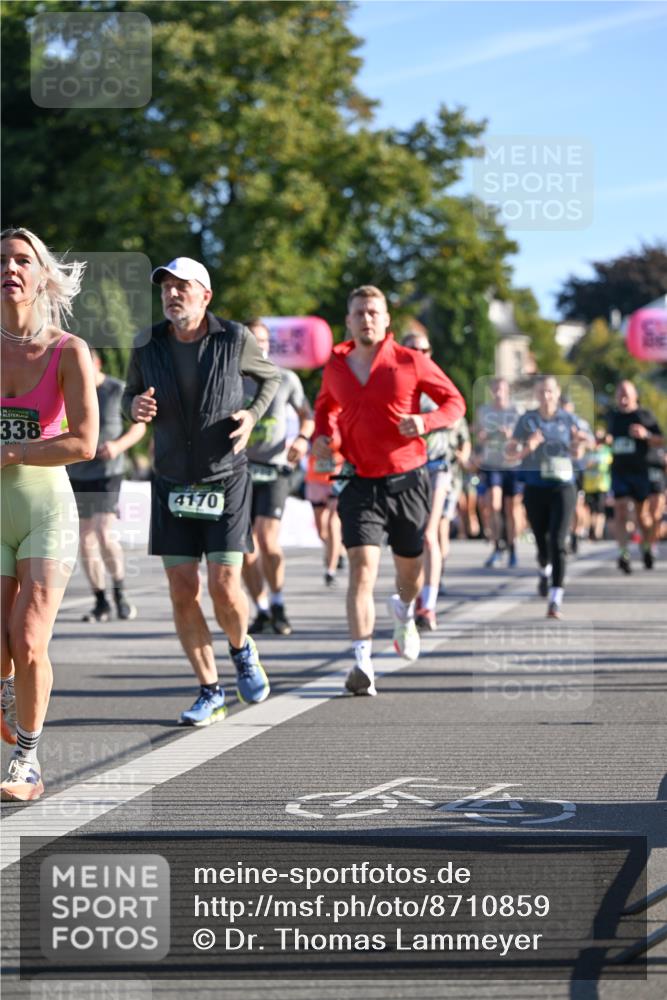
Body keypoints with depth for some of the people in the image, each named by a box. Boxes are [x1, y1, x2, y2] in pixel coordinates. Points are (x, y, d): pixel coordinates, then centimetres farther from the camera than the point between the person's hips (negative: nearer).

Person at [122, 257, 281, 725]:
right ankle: (211, 692, 13)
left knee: (224, 587, -10)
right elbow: (131, 393, 12)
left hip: (226, 481, -2)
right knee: (183, 592, 0)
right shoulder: (148, 345, -5)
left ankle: (242, 649, 24)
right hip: (172, 484, 2)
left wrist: (253, 414, -9)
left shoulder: (235, 339, -9)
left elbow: (270, 376, 10)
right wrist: (135, 407, -12)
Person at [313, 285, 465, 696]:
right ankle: (363, 663, -21)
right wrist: (322, 437, 4)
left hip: (408, 480, 0)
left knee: (410, 567, 14)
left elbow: (455, 401, 2)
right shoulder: (335, 368, 5)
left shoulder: (410, 362, -4)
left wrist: (426, 422, -18)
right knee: (362, 567, -16)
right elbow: (326, 407, 26)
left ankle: (404, 613, 52)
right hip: (360, 482, 0)